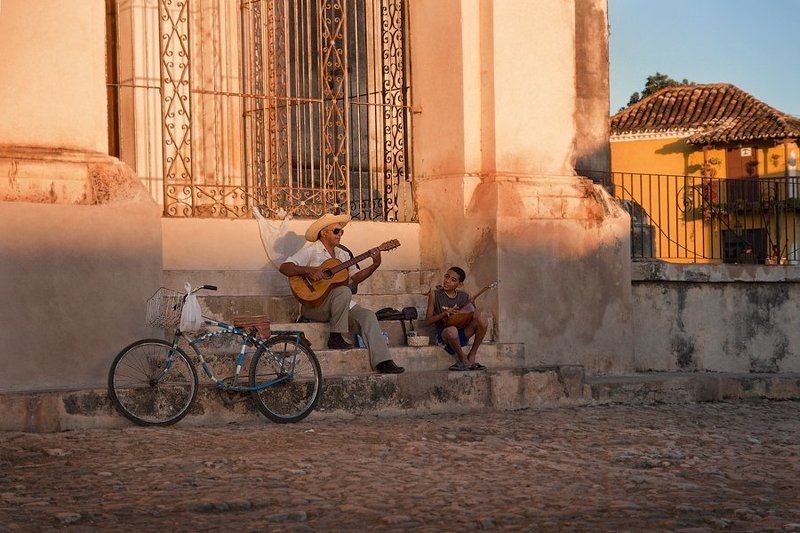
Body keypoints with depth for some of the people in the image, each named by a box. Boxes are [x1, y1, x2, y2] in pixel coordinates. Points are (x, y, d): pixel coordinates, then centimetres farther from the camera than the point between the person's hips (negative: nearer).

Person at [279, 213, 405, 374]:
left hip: (341, 304, 7)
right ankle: (336, 337, -22)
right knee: (344, 291, -34)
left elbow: (355, 277, 18)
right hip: (313, 305, -7)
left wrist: (375, 265, 5)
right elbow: (284, 267, -12)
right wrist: (308, 270, -26)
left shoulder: (342, 254, 20)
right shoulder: (311, 251, -3)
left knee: (367, 316, -15)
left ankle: (382, 362, -23)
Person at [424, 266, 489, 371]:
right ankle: (462, 358, -10)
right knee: (452, 330, -40)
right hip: (443, 335, -4)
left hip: (462, 334, 4)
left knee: (482, 318, -20)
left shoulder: (464, 297, 5)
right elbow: (428, 321, -3)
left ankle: (471, 356, -8)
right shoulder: (435, 295, -3)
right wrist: (444, 314, -19)